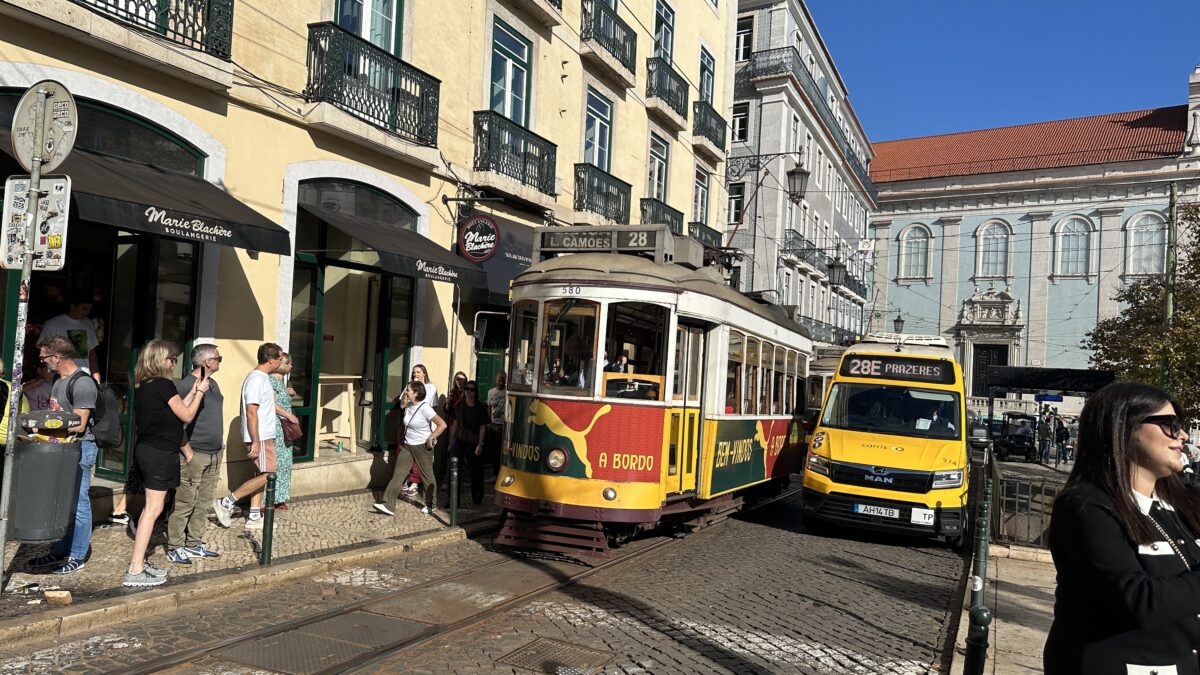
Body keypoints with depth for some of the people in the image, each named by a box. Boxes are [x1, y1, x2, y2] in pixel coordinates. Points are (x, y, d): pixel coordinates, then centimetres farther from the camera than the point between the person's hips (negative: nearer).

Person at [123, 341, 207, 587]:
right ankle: (135, 571, -3)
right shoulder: (164, 385, -15)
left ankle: (138, 562, 23)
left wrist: (193, 391, 19)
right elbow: (186, 416, -8)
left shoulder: (143, 386, 12)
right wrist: (200, 391, 2)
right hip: (160, 452, -10)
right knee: (153, 508, -6)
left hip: (146, 448, 10)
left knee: (150, 507, 17)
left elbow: (173, 412, 17)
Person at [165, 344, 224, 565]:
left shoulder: (212, 384, 15)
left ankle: (194, 544, 24)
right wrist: (194, 393, -28)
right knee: (184, 503, -2)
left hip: (214, 453, 9)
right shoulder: (186, 385, -13)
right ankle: (175, 548, 8)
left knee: (202, 503, 14)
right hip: (194, 454, -9)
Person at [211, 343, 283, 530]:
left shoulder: (262, 378, 12)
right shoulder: (256, 379, -19)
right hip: (260, 438, -10)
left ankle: (254, 518, 16)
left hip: (264, 436, 10)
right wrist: (255, 442, -23)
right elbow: (251, 412, -22)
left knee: (261, 475, 11)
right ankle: (225, 503, -1)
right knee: (267, 475, -8)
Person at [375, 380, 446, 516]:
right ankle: (388, 505, -1)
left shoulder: (425, 408, -19)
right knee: (398, 474, 0)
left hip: (422, 447, -7)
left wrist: (430, 438, -18)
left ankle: (431, 505, 24)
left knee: (427, 475, 8)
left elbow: (442, 425, -23)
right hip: (407, 445, 7)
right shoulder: (408, 406, 1)